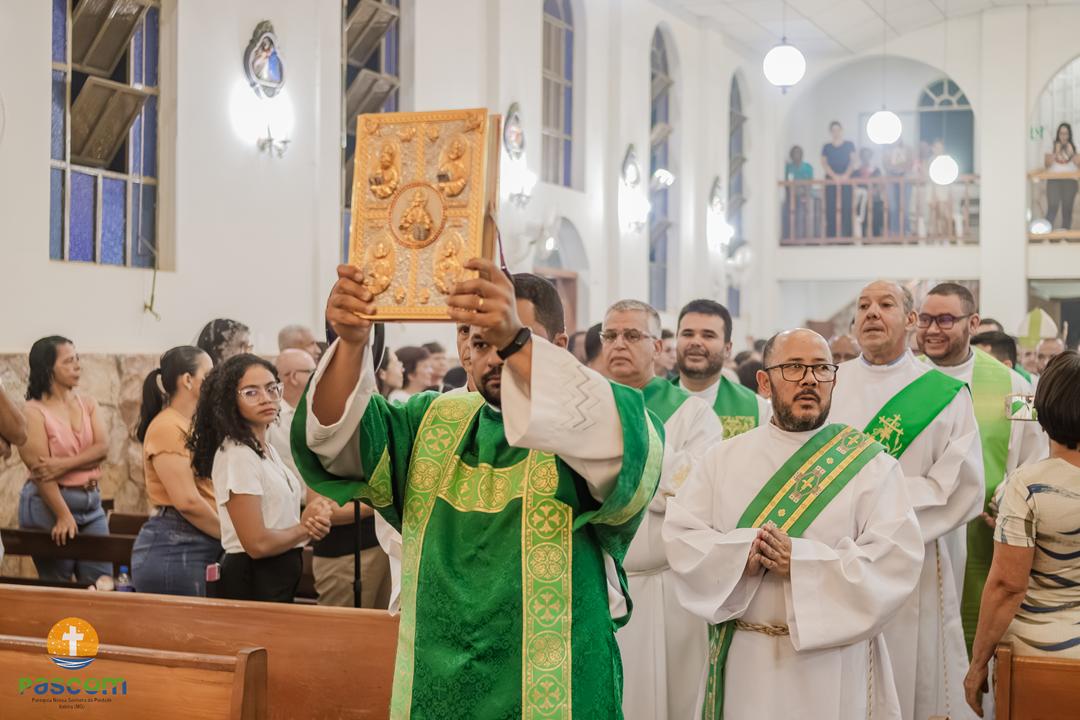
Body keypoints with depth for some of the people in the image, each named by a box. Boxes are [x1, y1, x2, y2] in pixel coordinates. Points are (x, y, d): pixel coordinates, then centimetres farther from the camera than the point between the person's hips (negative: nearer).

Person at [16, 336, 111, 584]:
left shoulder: (88, 404, 10)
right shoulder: (34, 411, -8)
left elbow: (102, 448, -4)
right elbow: (40, 468, -15)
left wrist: (64, 465, -20)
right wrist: (63, 516, -20)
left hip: (91, 501, 5)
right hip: (49, 502, -5)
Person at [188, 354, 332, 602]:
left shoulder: (267, 449, 10)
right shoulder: (236, 455, -17)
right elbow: (257, 543, -22)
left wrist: (313, 518, -4)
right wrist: (306, 528, -5)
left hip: (280, 580, 9)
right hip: (252, 584, -9)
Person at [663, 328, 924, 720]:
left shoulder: (870, 464, -3)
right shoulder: (723, 459, 5)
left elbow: (897, 560, -12)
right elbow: (680, 537, -2)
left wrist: (801, 561, -21)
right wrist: (741, 555, -20)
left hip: (832, 663, -2)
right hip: (741, 659, 2)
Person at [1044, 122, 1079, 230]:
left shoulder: (1074, 147, 8)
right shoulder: (1052, 146, 6)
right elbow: (1047, 163, -1)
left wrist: (1071, 152, -10)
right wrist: (1056, 152, -11)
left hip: (1070, 181, 2)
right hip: (1053, 180, -2)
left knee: (1067, 208, 1)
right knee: (1052, 207, -13)